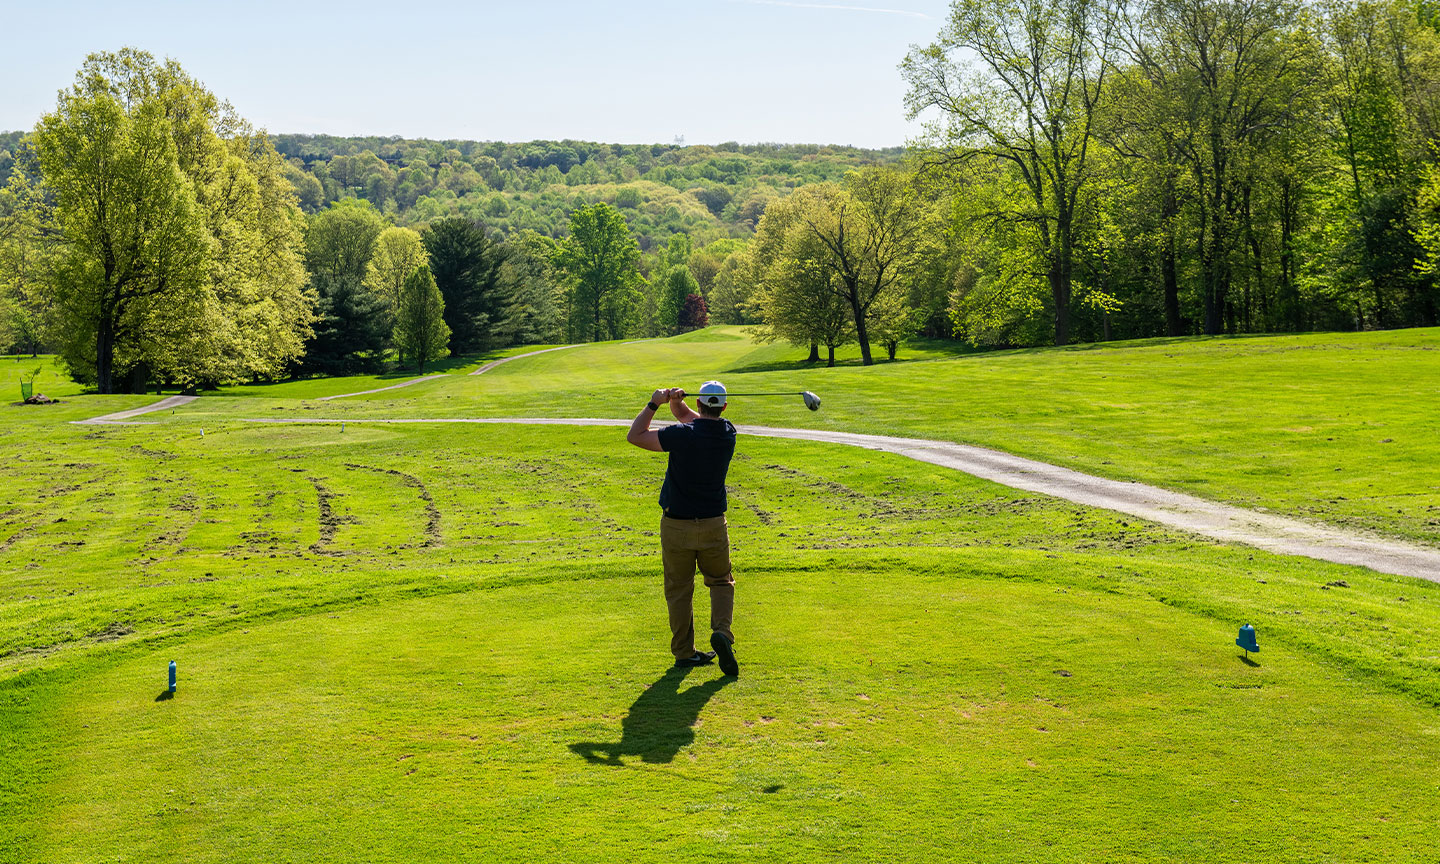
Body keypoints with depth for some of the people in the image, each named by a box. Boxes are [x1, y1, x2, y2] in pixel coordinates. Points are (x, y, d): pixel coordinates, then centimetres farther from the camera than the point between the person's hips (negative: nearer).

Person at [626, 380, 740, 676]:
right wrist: (676, 402, -5)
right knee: (721, 582, 16)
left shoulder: (682, 435, -18)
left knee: (679, 589, 10)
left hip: (676, 524, -2)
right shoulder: (728, 433, -3)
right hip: (713, 523, 2)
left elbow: (635, 436, -10)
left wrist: (654, 403, -5)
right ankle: (722, 632, -8)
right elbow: (691, 417, 13)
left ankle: (684, 651, 13)